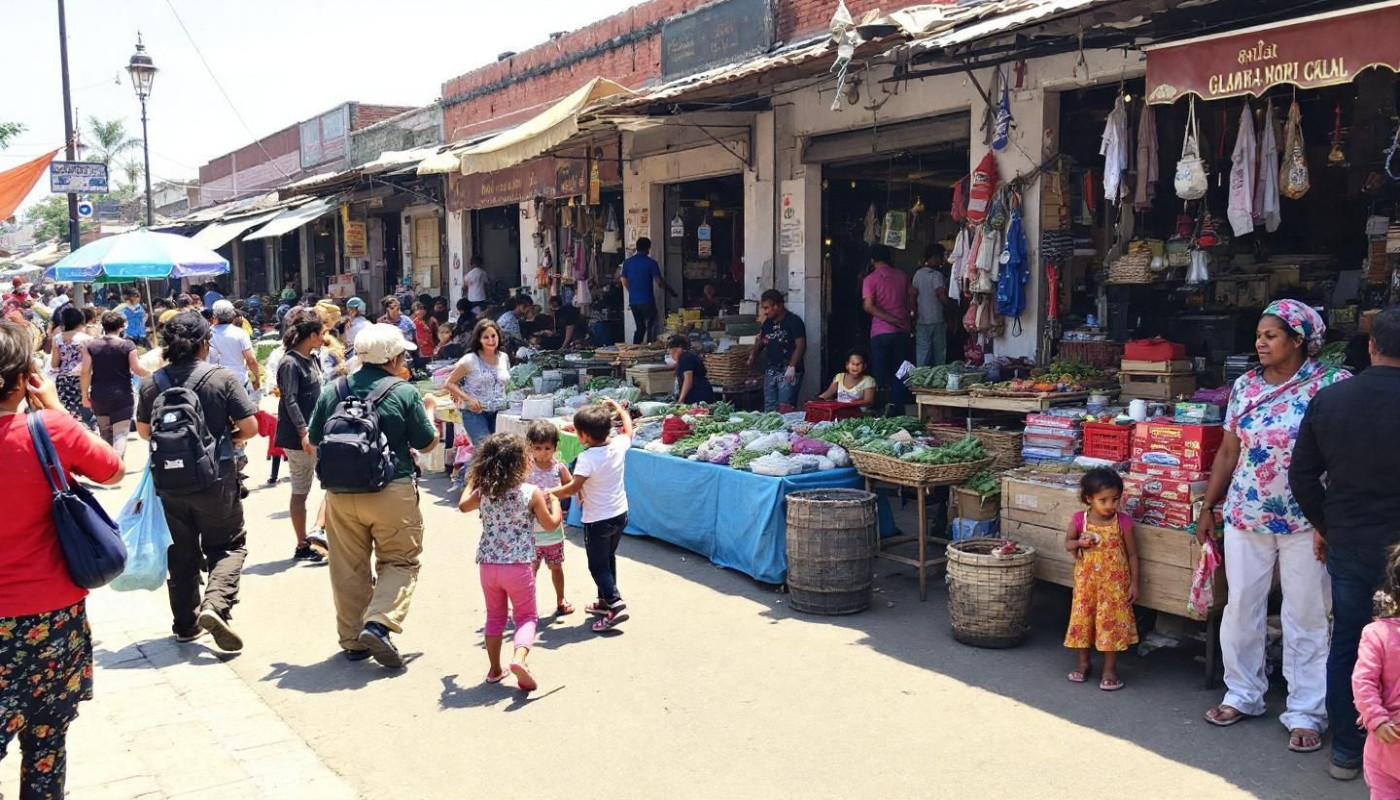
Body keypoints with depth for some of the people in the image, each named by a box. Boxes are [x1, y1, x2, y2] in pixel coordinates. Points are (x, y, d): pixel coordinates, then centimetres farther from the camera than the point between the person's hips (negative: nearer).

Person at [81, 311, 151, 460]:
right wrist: (151, 373, 13)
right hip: (122, 396, -4)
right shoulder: (127, 345, -7)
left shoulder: (91, 345, 0)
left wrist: (85, 394, 9)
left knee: (104, 434, 20)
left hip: (99, 397, 4)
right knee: (120, 434, -4)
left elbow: (85, 372, 0)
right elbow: (137, 370, -7)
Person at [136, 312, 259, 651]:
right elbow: (250, 426, -12)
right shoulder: (223, 378, -12)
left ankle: (186, 623, 24)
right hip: (216, 480, -3)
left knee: (182, 553, 16)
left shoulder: (152, 382, -2)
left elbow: (143, 431, 9)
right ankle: (216, 604, -13)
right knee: (229, 544, 10)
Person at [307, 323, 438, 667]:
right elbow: (427, 444, 1)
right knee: (400, 561, 9)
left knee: (349, 568, 13)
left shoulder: (332, 391, 5)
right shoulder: (404, 392, -6)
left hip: (340, 493, 4)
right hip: (392, 492, -4)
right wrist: (429, 410, 18)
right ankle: (379, 623, -10)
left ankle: (352, 640, 20)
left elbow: (313, 440, 12)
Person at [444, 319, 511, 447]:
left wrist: (502, 401, 8)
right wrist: (468, 398, -15)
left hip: (499, 414, 5)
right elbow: (449, 384, -5)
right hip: (475, 413, -5)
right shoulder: (470, 360, -7)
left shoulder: (504, 358, 8)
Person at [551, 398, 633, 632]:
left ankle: (615, 605, -9)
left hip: (597, 520, -7)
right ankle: (605, 601, 34)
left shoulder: (587, 458, -24)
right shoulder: (619, 445, -5)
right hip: (620, 515, 7)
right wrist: (617, 407, 29)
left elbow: (573, 488, -32)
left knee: (598, 566, 3)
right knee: (608, 559, 23)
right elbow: (628, 427, 17)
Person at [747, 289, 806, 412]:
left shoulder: (793, 321, -9)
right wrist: (753, 355, 5)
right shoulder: (768, 322, 13)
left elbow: (801, 346, -15)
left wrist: (792, 367, -24)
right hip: (771, 371, 7)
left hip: (788, 372, -7)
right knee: (769, 409, 9)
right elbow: (761, 342, 24)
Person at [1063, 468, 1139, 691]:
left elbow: (1132, 554, -3)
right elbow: (1067, 543, 5)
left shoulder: (1123, 522, -10)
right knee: (1083, 619, 10)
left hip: (1114, 583, -2)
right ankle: (1083, 662, 28)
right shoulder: (1079, 520, -8)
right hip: (1086, 581, 2)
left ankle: (1110, 669, 17)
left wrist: (1134, 583, -3)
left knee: (1112, 621, 3)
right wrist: (1079, 543, -18)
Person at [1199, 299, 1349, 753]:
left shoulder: (1329, 385, -8)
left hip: (1304, 522, -4)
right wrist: (1208, 508, 11)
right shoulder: (1244, 387, 4)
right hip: (1245, 515, 4)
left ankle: (1306, 712, 16)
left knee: (1306, 618, 5)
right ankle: (1242, 694, 26)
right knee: (1240, 607, 10)